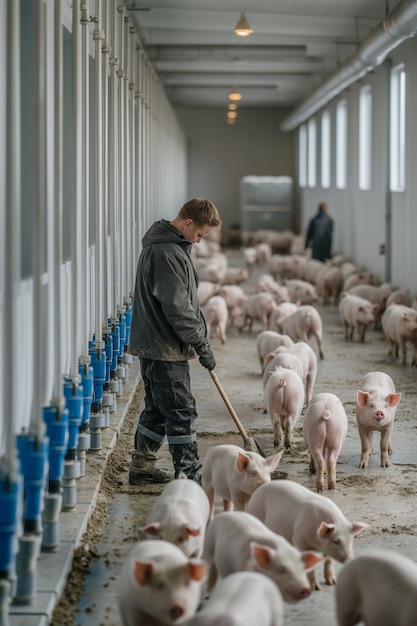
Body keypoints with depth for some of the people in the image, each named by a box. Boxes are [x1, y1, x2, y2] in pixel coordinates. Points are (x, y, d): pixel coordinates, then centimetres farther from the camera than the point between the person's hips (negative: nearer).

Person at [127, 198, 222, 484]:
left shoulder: (173, 246, 14)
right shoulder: (166, 253, -20)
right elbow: (177, 308, -23)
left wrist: (200, 336, 19)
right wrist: (202, 345, -16)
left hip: (154, 345, 11)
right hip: (166, 347, -11)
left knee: (158, 408, 17)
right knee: (182, 412, -6)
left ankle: (142, 466, 24)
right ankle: (191, 474, -2)